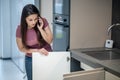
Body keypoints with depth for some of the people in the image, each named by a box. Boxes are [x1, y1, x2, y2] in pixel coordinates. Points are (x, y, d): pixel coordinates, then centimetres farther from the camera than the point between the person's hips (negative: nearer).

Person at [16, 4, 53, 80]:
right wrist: (37, 50, -20)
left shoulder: (43, 22, -18)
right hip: (31, 59, 0)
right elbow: (22, 48, -8)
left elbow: (50, 41, -14)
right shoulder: (20, 29, -19)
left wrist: (40, 29, -26)